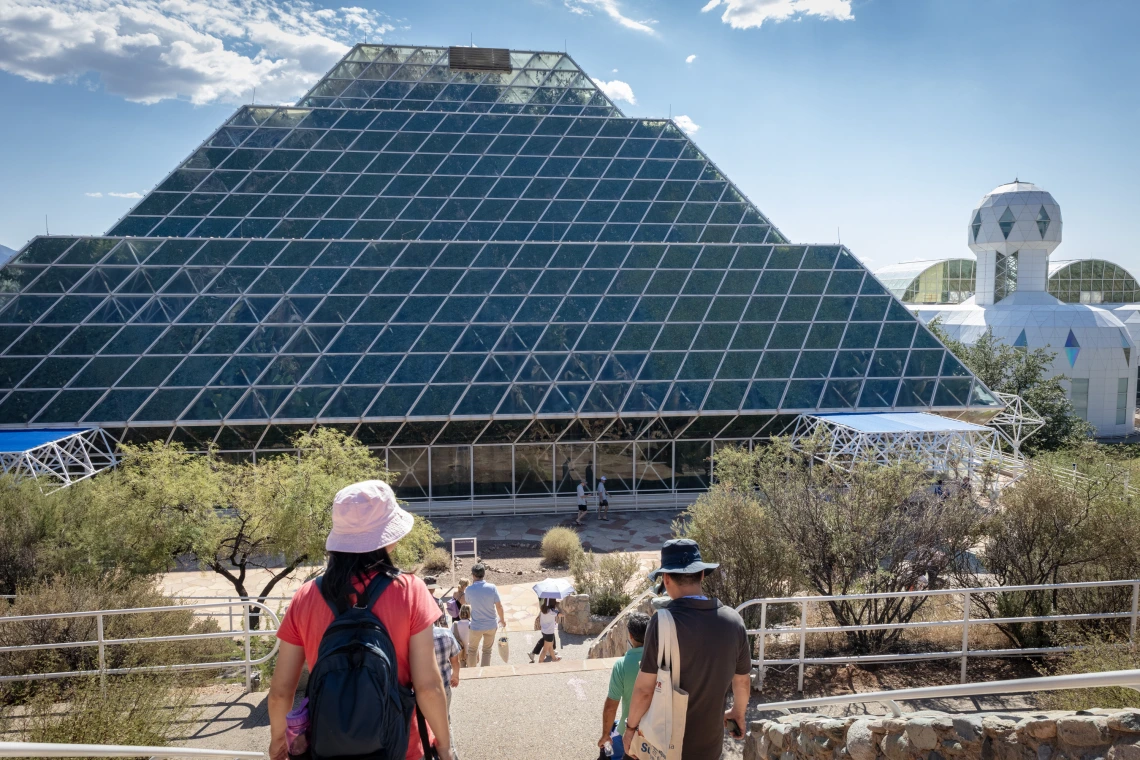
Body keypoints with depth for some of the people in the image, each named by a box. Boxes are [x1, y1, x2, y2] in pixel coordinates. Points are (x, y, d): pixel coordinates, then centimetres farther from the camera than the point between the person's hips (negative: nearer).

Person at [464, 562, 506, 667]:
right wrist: (502, 619, 8)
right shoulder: (492, 587, -13)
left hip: (476, 626, -1)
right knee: (487, 651, 16)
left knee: (472, 650, 21)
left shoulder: (469, 589, -13)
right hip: (491, 625, 1)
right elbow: (499, 606, -9)